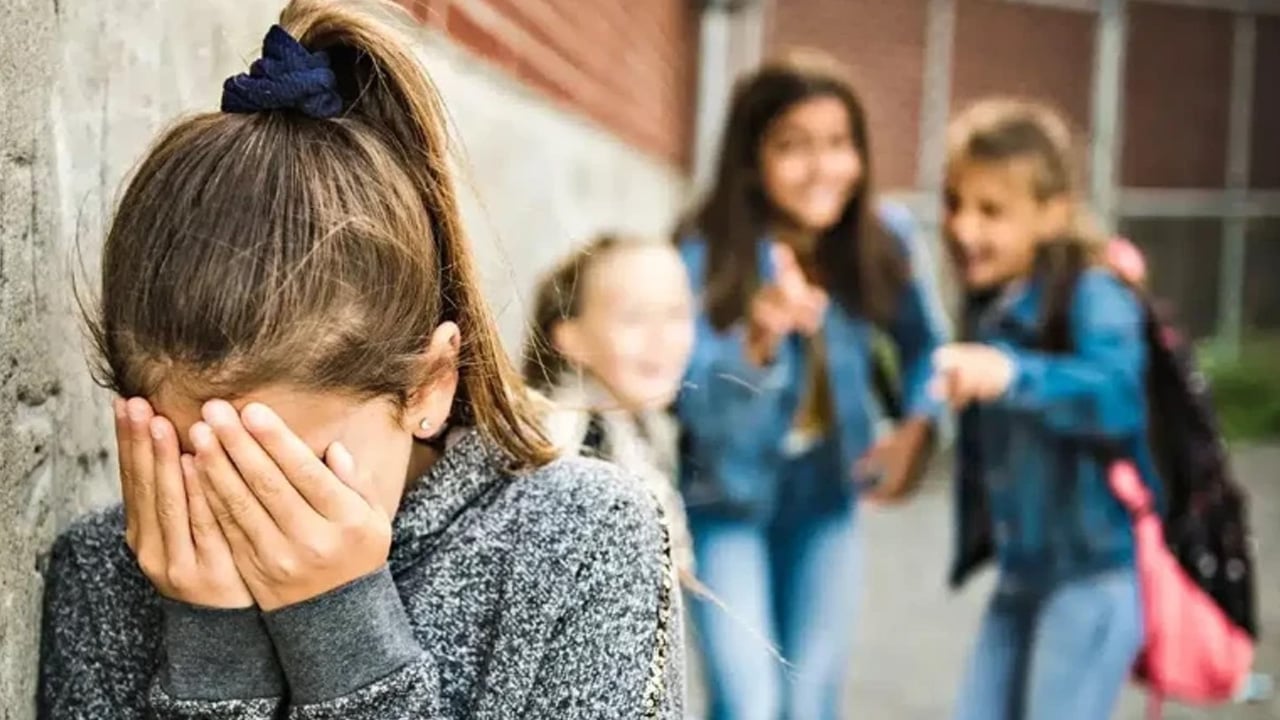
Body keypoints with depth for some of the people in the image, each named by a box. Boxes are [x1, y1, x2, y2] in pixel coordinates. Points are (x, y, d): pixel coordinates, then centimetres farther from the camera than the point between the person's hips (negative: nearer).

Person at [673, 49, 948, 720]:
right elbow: (698, 404, -31)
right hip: (727, 498, -4)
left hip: (824, 493, 4)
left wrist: (918, 424, -12)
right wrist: (758, 342, -49)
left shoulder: (885, 237, -12)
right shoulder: (706, 253, -23)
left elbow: (925, 344, 6)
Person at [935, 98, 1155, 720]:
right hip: (1021, 574, 8)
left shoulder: (1092, 295, -17)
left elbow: (1118, 395, -38)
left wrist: (1011, 374, -51)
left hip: (1095, 575, -8)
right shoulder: (988, 304, 7)